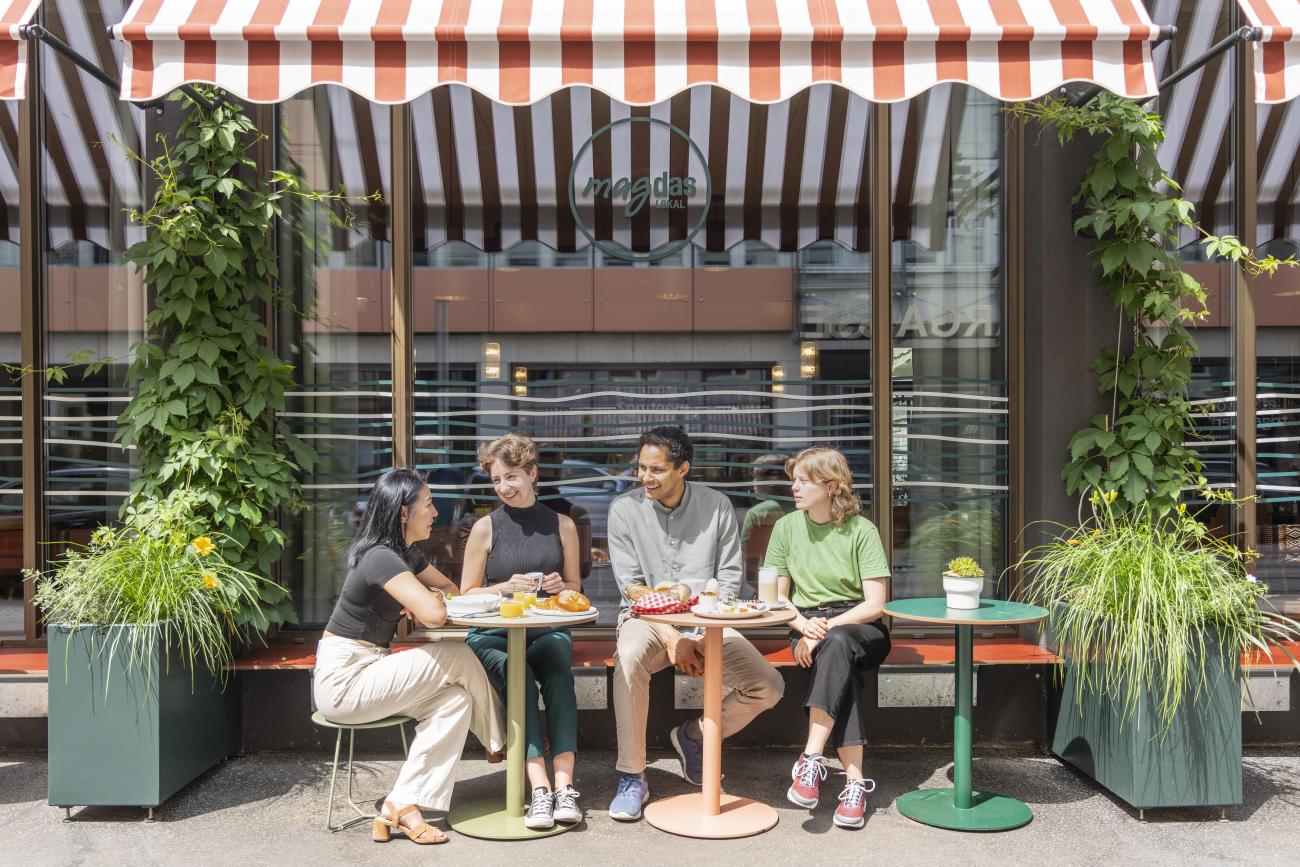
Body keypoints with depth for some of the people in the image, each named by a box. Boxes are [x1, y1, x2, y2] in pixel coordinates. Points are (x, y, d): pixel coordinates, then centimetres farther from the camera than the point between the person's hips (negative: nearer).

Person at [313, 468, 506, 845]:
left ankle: (401, 806, -7)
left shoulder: (406, 553, 10)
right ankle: (499, 743, 11)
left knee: (455, 701, -9)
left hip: (362, 673, 9)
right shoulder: (382, 558, -21)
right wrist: (429, 596, -7)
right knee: (457, 657, -11)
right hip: (343, 683, -9)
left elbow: (452, 589, 18)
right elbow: (435, 615, -30)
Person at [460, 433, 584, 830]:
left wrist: (561, 587, -6)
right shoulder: (485, 528, 5)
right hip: (493, 634, -1)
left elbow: (575, 587, 18)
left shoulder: (562, 525, 10)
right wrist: (505, 587, -11)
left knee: (558, 672, -31)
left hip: (548, 630, 1)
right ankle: (540, 789, -35)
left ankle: (564, 784, -36)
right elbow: (466, 594, 7)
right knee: (518, 675, -32)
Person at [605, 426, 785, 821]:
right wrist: (671, 638, -16)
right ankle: (632, 779, -22)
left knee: (769, 687, -14)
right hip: (647, 620, -2)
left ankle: (694, 735, 13)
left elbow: (729, 577, 1)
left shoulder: (717, 507, 1)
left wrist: (702, 636, -11)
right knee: (629, 659, -36)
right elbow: (631, 585, -6)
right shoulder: (624, 509, -3)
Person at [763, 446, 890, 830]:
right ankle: (855, 781, -35)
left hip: (860, 628, -1)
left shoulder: (861, 530, -4)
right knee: (841, 664, -32)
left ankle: (811, 761, -38)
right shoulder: (787, 527, 4)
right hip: (807, 626, 1)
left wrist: (826, 628, -19)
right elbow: (776, 597, 5)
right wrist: (805, 627, -14)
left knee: (836, 644, -37)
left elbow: (874, 604, -9)